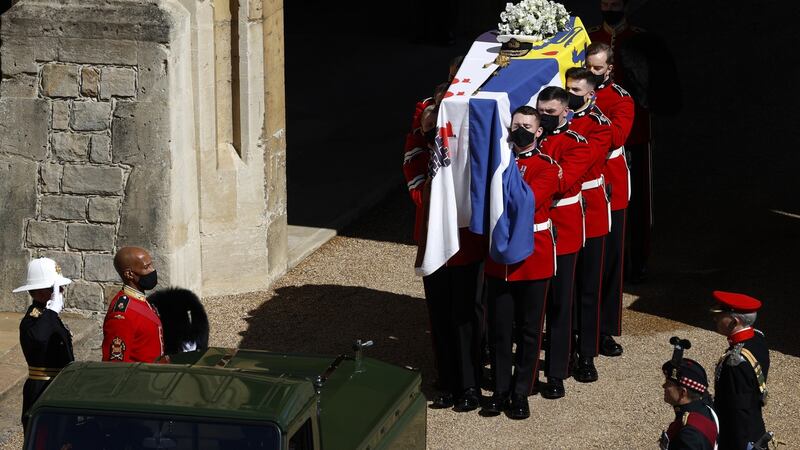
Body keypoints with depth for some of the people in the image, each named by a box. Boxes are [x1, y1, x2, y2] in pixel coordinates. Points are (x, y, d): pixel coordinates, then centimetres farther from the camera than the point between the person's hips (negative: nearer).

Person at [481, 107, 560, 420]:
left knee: (529, 330, 5)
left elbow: (529, 200, -20)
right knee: (499, 328, 6)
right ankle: (501, 391, 16)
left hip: (534, 258, -2)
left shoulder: (548, 167, -4)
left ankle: (521, 394, 13)